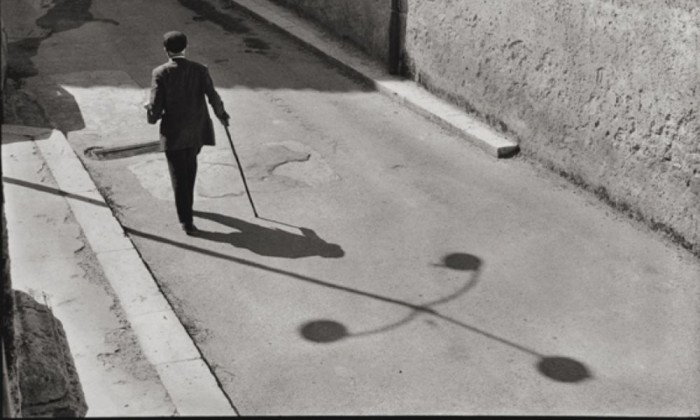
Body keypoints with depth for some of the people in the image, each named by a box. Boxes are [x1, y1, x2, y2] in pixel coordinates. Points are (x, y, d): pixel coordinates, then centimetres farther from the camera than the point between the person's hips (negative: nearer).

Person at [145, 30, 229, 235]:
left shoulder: (160, 73, -11)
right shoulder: (200, 70, -6)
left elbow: (155, 108, -14)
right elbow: (213, 97, -12)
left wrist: (151, 113, 9)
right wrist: (221, 115, 7)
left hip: (173, 134, -3)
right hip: (196, 131, 3)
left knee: (179, 176, 6)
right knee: (190, 168, 26)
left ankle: (186, 220, 4)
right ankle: (186, 205, 44)